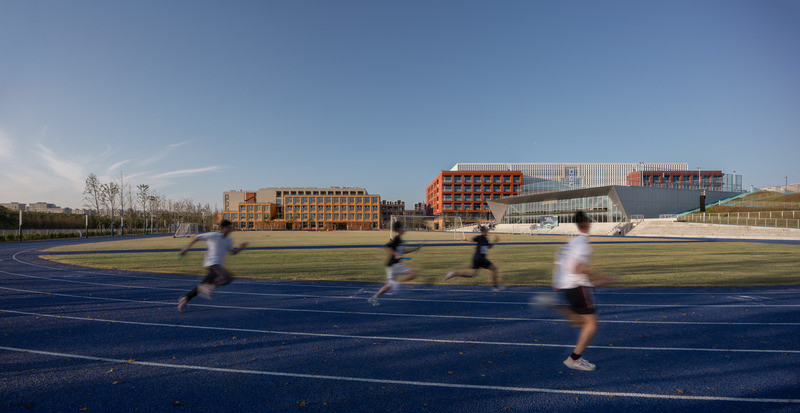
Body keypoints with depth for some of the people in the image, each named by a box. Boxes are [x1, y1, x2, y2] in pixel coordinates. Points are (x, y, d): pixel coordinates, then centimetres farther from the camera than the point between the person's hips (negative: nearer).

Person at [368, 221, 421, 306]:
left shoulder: (399, 240, 18)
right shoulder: (396, 239, -12)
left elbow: (403, 251, 29)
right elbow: (386, 247, -21)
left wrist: (415, 249, 24)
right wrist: (396, 255, -23)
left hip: (392, 264, 9)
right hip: (394, 264, -9)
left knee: (389, 285, 11)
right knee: (413, 275, -10)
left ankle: (373, 298, 13)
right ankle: (396, 281, -15)